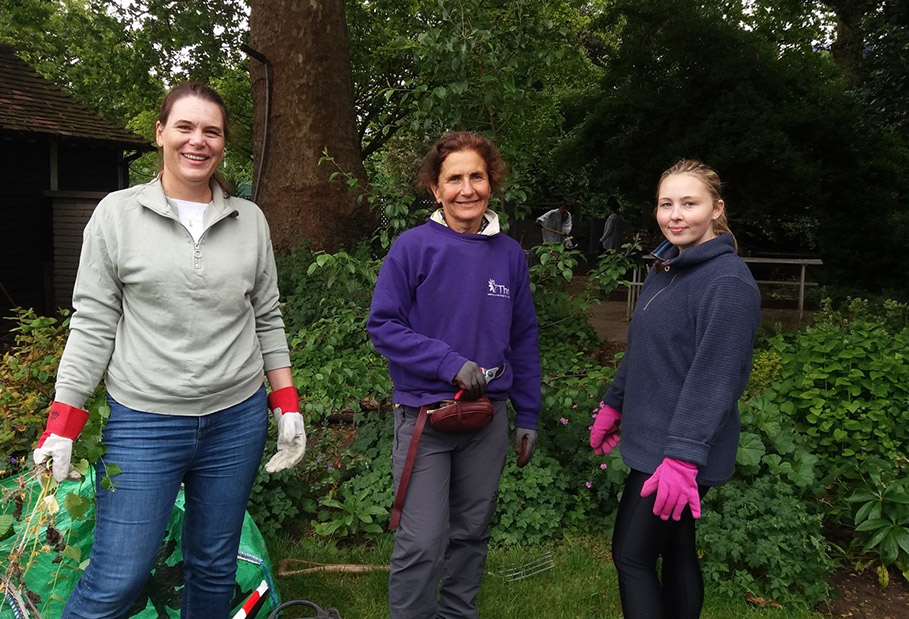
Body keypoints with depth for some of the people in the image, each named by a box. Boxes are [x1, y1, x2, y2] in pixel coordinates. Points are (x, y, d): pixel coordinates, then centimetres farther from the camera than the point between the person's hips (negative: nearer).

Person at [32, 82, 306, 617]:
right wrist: (63, 424, -3)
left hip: (237, 419, 3)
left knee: (215, 568, 14)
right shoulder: (117, 214, -1)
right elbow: (93, 325, -1)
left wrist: (288, 408, 5)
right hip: (145, 422, -2)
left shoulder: (250, 220, 5)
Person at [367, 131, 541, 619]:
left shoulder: (510, 254, 3)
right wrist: (450, 363, -19)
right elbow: (382, 324, -10)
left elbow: (523, 339, 8)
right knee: (424, 540, -4)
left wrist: (528, 416, 8)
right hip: (424, 414, -4)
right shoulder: (413, 247, -9)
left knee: (472, 531, 17)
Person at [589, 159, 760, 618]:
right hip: (650, 438, 8)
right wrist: (613, 406, 20)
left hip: (680, 451, -8)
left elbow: (715, 377, -23)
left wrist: (682, 456, -26)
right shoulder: (665, 268, 10)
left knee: (631, 555, -1)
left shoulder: (727, 281, -18)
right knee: (676, 550, 18)